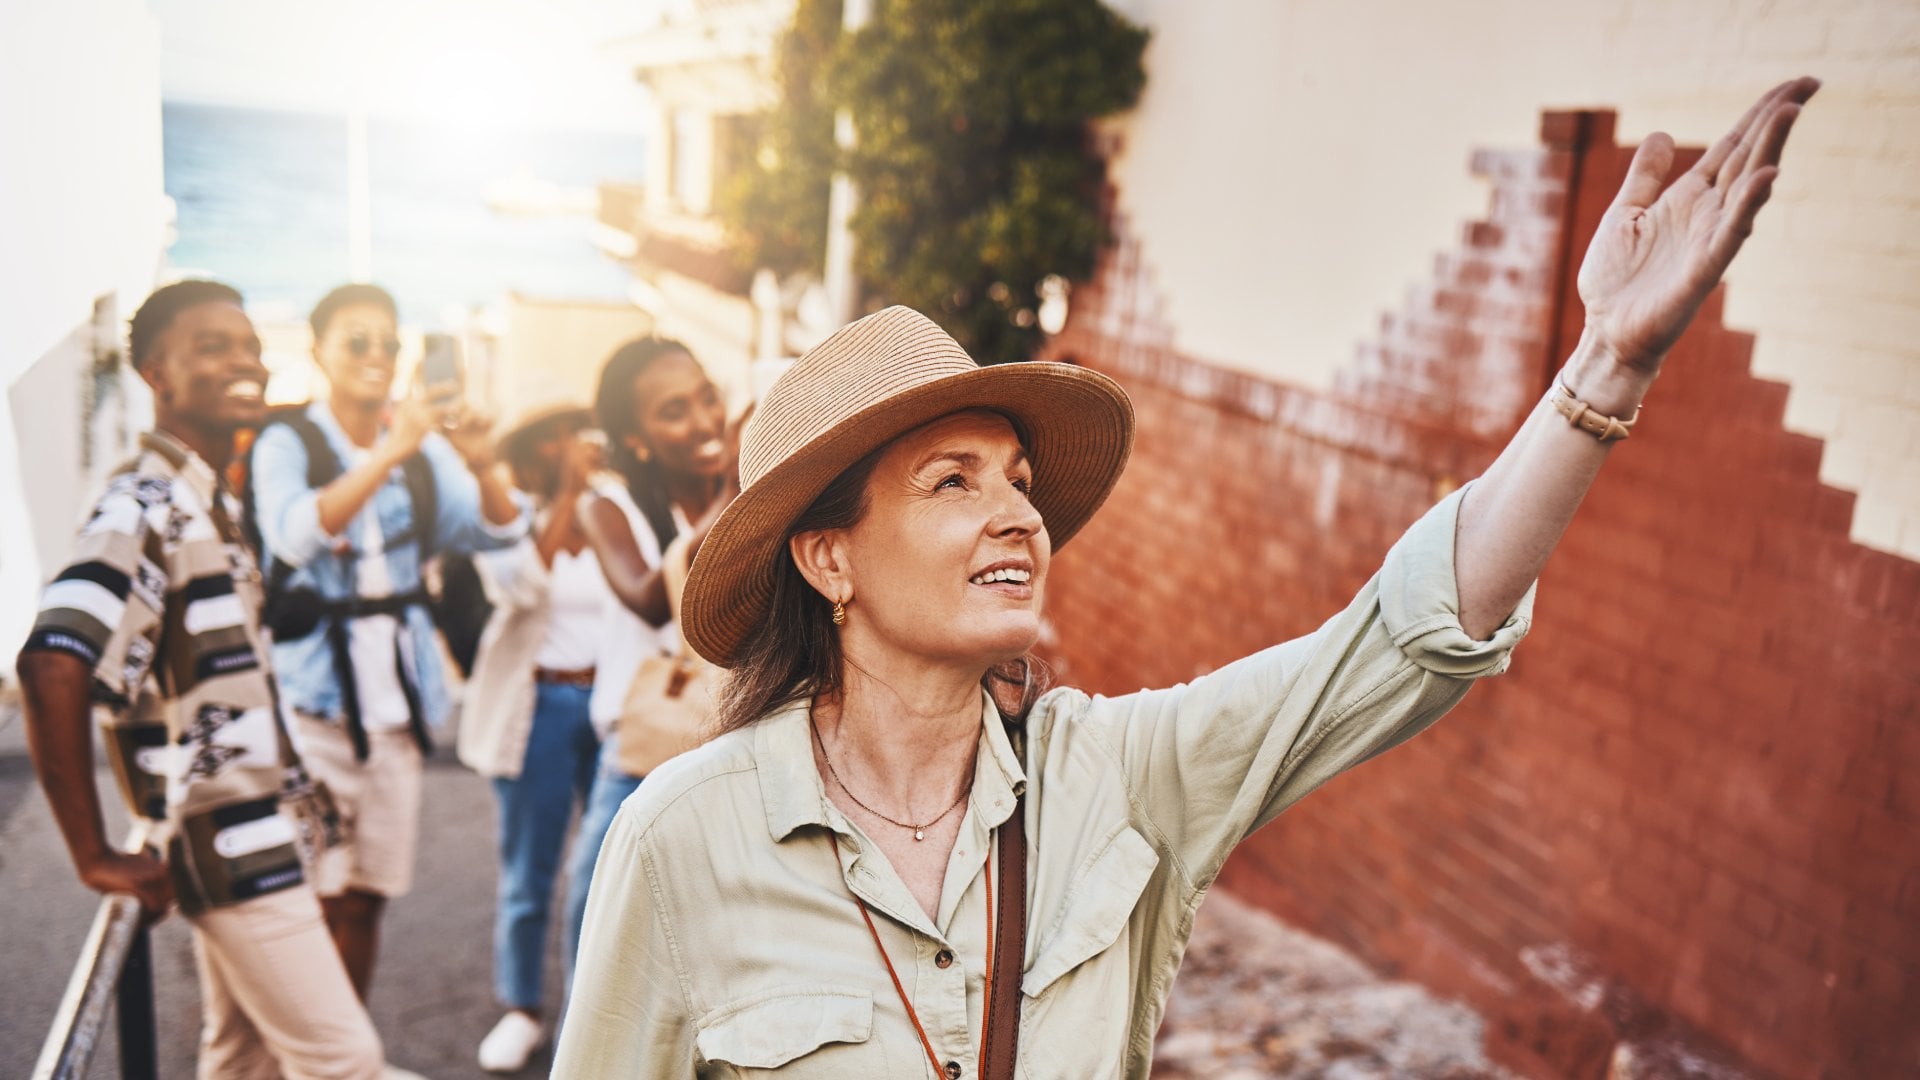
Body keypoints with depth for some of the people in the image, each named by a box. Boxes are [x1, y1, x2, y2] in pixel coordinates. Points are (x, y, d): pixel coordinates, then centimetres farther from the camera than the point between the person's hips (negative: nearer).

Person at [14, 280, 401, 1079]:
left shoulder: (214, 500, 11)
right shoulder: (145, 505, -19)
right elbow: (53, 668, -31)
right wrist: (95, 857, -25)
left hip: (253, 828, 9)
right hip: (226, 841, -9)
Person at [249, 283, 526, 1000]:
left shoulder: (424, 447, 10)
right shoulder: (288, 444, -3)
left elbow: (500, 532, -1)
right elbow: (297, 533, -23)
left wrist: (482, 466, -20)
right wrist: (390, 453, -32)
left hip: (393, 691, 4)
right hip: (313, 687, -4)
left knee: (366, 894, 11)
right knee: (315, 894, -7)